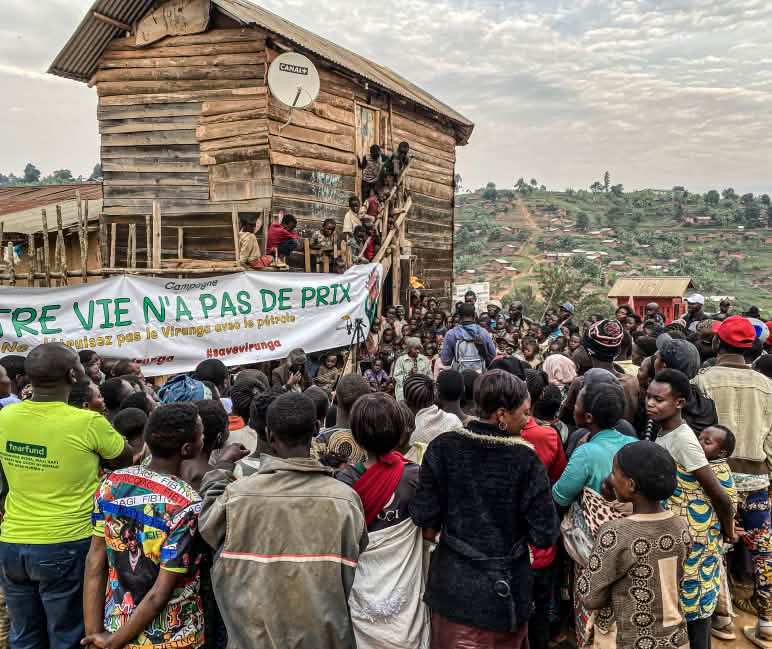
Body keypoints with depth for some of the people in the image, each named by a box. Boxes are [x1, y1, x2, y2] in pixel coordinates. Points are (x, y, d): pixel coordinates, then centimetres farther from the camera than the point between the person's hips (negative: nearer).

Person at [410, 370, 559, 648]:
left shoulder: (443, 447, -12)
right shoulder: (525, 459, -17)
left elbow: (424, 519, -10)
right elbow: (544, 536, -14)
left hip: (452, 584, 1)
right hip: (504, 588, -1)